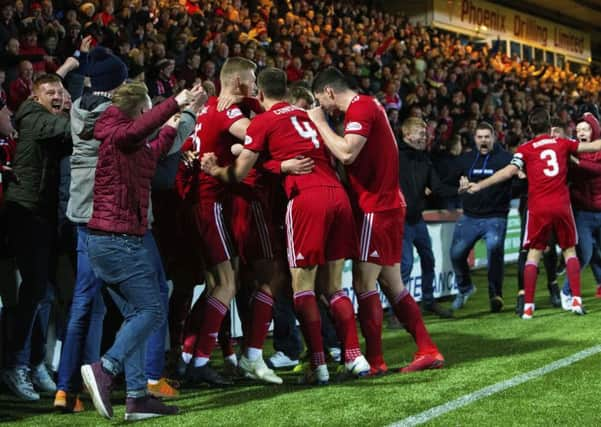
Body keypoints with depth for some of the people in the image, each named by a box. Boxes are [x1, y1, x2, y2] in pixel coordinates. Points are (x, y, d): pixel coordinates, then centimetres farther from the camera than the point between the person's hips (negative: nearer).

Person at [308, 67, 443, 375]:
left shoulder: (360, 108, -13)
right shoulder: (368, 106, 17)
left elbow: (346, 154, -25)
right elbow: (347, 155, 17)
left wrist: (320, 123, -13)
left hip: (375, 208, -10)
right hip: (388, 205, 10)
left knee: (364, 283, -7)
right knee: (392, 284, 12)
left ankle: (374, 361, -5)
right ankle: (428, 351, 14)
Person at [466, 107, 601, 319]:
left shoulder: (525, 149, 3)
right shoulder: (563, 144, 8)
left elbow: (510, 171, -10)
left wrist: (479, 185, -9)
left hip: (538, 209, -1)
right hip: (562, 206, 1)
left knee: (533, 254, 5)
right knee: (569, 251, 14)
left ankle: (528, 306, -1)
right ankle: (577, 300, 6)